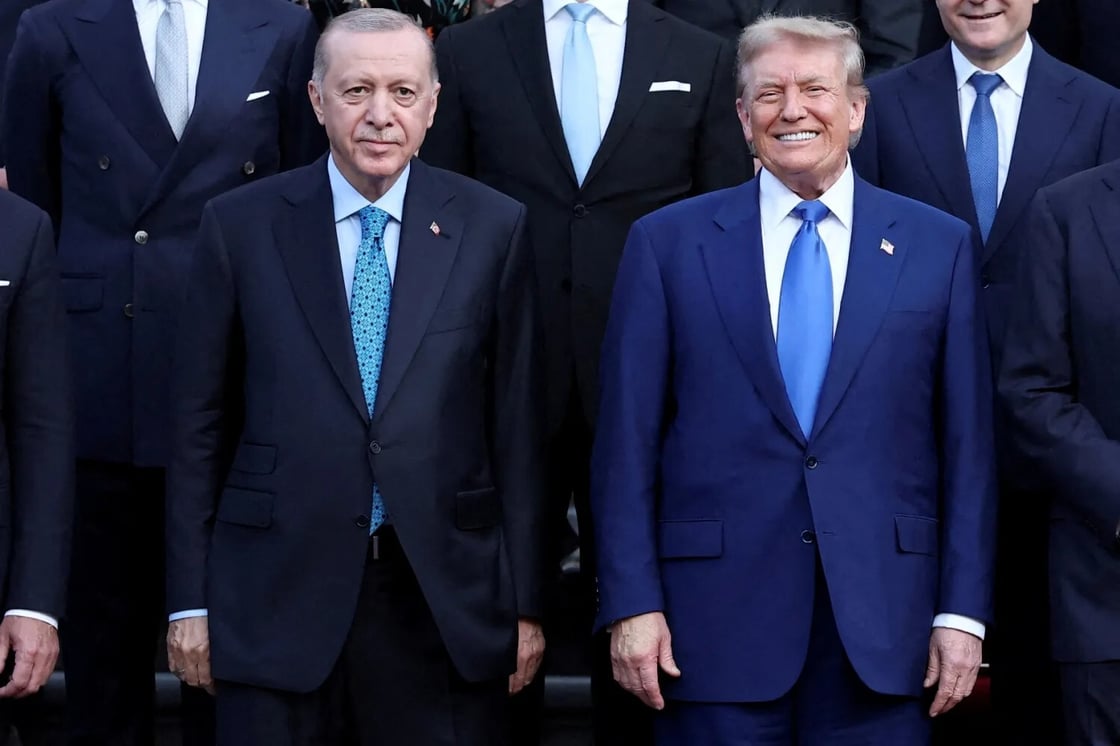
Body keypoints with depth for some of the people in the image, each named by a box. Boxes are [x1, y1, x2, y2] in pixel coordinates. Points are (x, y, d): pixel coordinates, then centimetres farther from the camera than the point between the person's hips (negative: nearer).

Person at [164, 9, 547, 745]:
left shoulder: (493, 229, 3)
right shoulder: (241, 226, 2)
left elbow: (518, 426, 4)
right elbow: (201, 422, 5)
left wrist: (526, 602, 3)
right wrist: (191, 599, 3)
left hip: (447, 600, 0)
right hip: (277, 601, 0)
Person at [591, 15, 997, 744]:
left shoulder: (940, 245, 7)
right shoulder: (667, 243, 4)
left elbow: (967, 442, 5)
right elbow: (626, 440, 2)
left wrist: (963, 610, 0)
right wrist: (632, 604, -4)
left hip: (882, 623, 1)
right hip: (716, 621, -1)